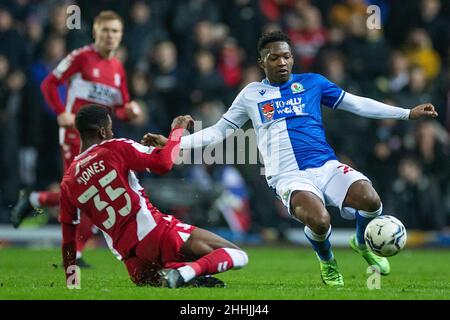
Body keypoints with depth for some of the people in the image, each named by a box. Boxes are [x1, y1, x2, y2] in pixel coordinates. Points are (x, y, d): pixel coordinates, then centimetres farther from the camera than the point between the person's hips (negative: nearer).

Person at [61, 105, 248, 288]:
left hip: (128, 255, 4)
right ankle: (186, 272, -29)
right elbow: (164, 164, -6)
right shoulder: (115, 148, -1)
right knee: (238, 256, -2)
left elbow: (68, 240, 16)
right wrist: (177, 130, 9)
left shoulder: (68, 183, 12)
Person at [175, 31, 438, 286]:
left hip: (327, 166, 2)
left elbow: (357, 104, 18)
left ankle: (362, 244, 11)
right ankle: (327, 262, 4)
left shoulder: (311, 82, 13)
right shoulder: (251, 94, 12)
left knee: (370, 201, -26)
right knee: (319, 222, -34)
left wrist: (408, 113, 15)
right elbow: (219, 131, 19)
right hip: (290, 176, -2)